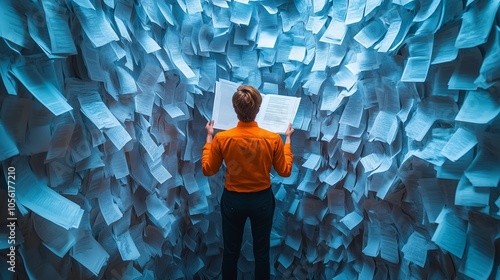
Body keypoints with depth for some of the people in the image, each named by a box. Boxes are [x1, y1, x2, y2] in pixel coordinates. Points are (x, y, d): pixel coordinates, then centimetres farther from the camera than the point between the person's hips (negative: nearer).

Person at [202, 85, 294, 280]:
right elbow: (285, 171, -4)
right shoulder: (273, 139, -18)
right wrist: (288, 140, 5)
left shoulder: (221, 138, -19)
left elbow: (207, 170, -4)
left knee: (231, 251, 22)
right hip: (262, 200, 0)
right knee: (262, 252, 21)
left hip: (232, 200, 0)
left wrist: (209, 137, 4)